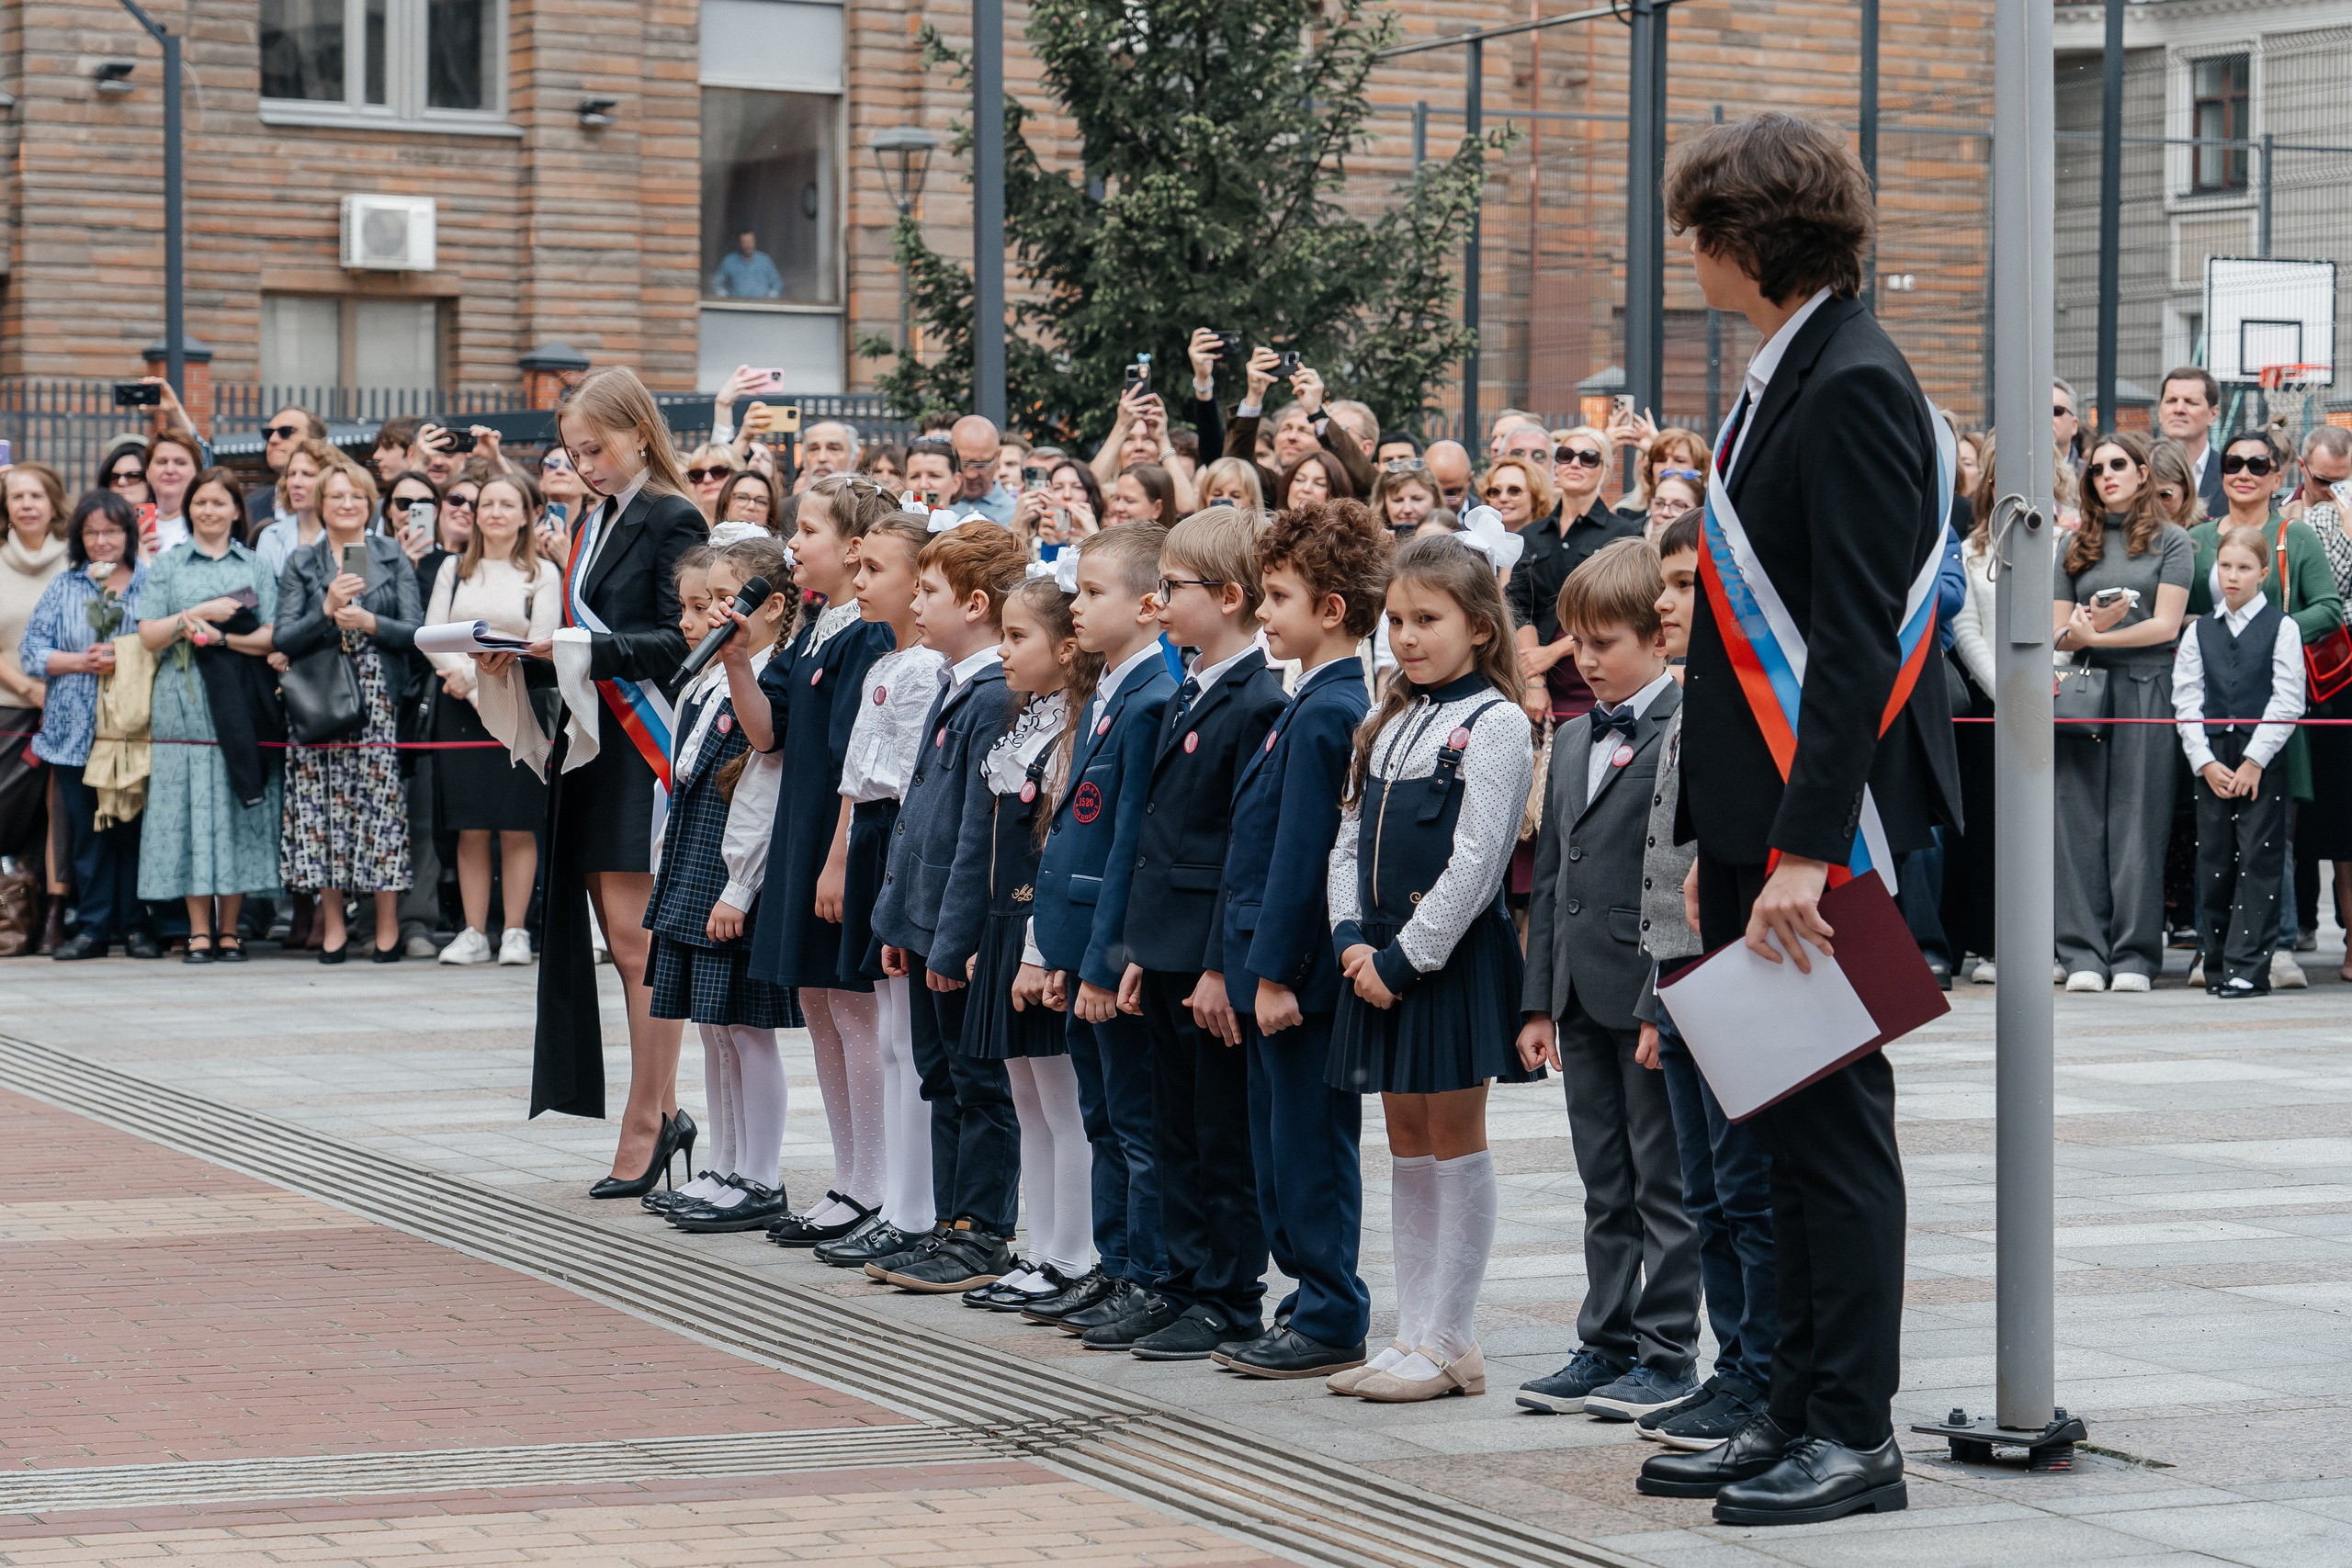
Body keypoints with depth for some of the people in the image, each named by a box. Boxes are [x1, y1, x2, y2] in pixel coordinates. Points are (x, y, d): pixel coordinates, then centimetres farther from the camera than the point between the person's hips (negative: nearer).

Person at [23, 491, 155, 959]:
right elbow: (31, 652, 6)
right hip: (76, 730, 2)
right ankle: (91, 927, 8)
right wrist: (83, 661, -9)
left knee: (134, 827, -1)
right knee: (86, 830, 3)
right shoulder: (63, 587, 11)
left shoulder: (153, 582, 5)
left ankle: (136, 926, 7)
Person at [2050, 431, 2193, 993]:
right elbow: (2058, 632, 11)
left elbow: (2166, 625, -4)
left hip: (2145, 690, -3)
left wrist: (2093, 636, -7)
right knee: (2081, 823, -2)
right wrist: (2083, 630, -12)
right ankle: (2083, 956, -1)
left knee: (2138, 822, -4)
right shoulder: (2077, 546, 16)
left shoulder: (2171, 542, 6)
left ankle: (2135, 957, -1)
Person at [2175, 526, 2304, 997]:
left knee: (2259, 863, -6)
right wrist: (2205, 762, -5)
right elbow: (2186, 701, 6)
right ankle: (2216, 967, 12)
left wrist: (2254, 760, -12)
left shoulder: (2282, 628, 1)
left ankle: (2247, 969, -7)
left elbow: (2287, 701, -5)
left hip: (2264, 763, -3)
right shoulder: (2200, 632, 11)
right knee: (2214, 864, 5)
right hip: (2212, 765, 4)